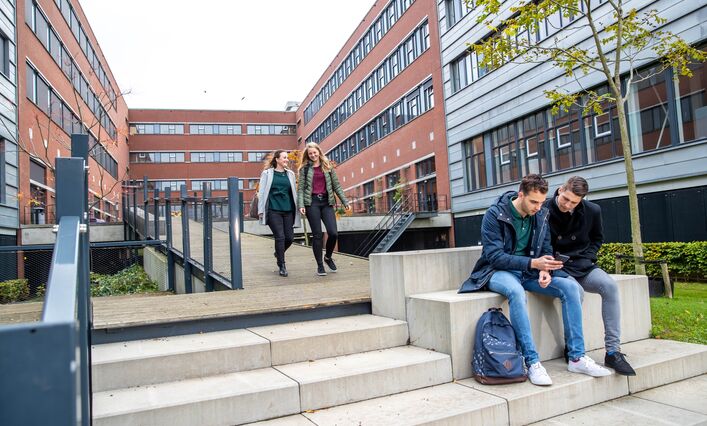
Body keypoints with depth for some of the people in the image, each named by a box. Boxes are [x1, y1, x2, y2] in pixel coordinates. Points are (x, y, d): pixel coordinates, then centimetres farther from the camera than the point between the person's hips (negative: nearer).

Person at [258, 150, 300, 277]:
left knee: (290, 237, 2)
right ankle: (282, 266, 4)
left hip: (288, 210, 4)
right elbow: (261, 192, 4)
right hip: (273, 211, -4)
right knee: (280, 237, -7)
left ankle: (278, 253, 32)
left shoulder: (290, 174, 15)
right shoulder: (267, 173, 5)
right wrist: (261, 210, -2)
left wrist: (297, 208, 11)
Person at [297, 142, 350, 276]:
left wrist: (345, 202, 7)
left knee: (333, 233, -9)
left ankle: (328, 257, 18)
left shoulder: (328, 167, 13)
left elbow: (336, 186, 13)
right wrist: (301, 205, -10)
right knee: (317, 235, -1)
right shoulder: (305, 169, 9)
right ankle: (320, 265, 9)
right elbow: (301, 188, 4)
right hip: (312, 202, -2)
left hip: (326, 202, 2)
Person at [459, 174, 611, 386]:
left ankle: (576, 358, -11)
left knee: (570, 287, -17)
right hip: (499, 272, -5)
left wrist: (545, 270, -16)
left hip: (529, 272, 5)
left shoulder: (541, 215, 3)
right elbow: (495, 256, -20)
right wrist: (533, 263, -30)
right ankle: (532, 363, -32)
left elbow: (546, 249, 8)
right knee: (516, 291, -39)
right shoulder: (494, 215, -14)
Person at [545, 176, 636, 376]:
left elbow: (597, 238, 20)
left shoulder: (592, 211, 0)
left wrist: (586, 258, 3)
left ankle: (613, 352, -21)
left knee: (610, 286, -25)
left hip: (582, 266, 4)